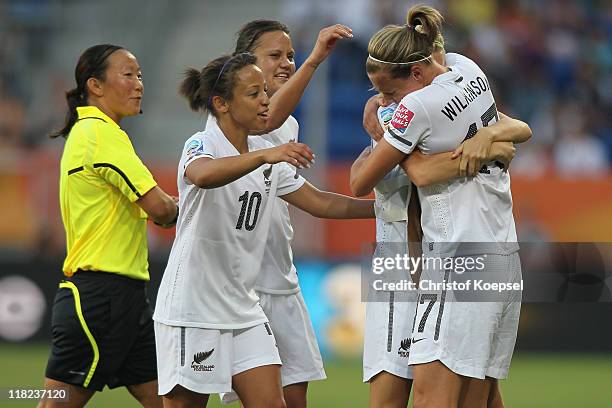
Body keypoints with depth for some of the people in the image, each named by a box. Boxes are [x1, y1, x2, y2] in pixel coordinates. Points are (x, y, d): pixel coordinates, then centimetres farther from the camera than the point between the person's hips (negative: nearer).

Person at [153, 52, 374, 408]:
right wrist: (264, 155, -51)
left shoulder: (268, 157, 10)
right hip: (192, 309, -7)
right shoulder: (203, 145, -13)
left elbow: (319, 202, 16)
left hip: (244, 310, 7)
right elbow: (202, 175, -38)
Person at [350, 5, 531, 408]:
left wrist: (375, 133, 12)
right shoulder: (468, 69, 7)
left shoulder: (418, 107, -15)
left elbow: (360, 185, -4)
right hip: (505, 253, 9)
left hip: (460, 258, -9)